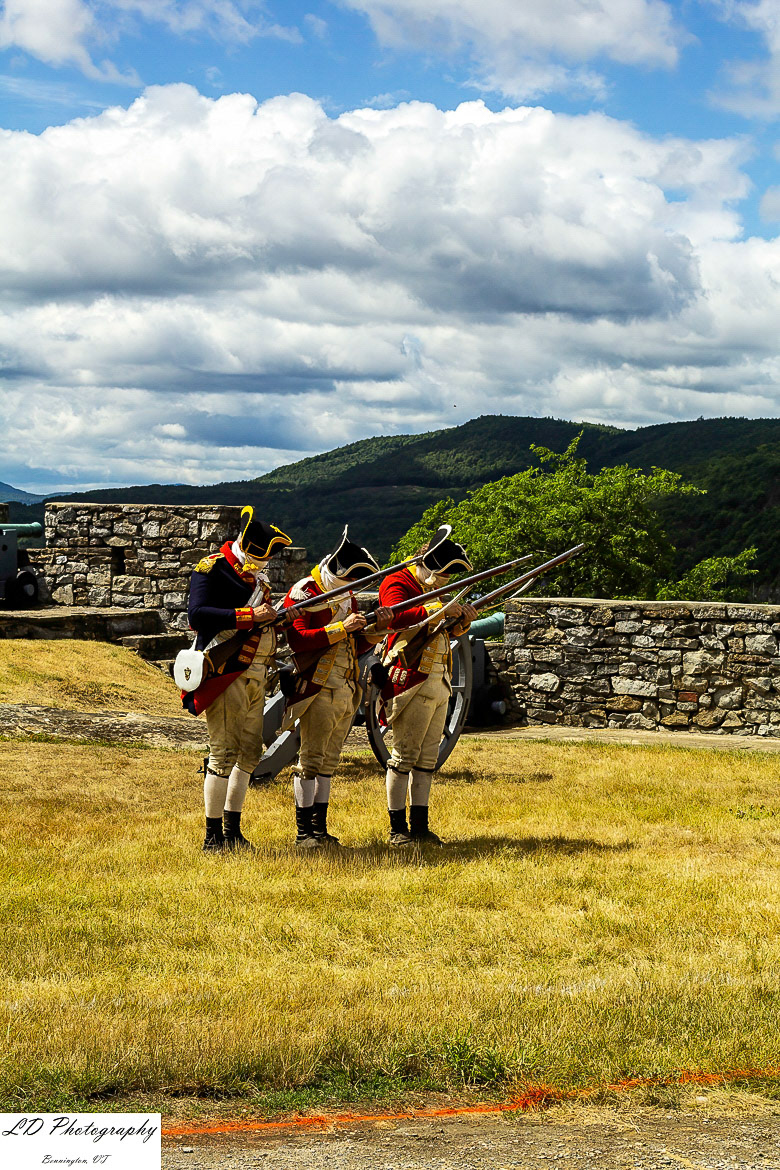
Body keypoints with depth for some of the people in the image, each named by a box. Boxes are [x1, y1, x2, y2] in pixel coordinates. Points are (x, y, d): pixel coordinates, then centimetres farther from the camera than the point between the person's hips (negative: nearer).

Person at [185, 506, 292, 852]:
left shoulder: (256, 577, 18)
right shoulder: (212, 570, -9)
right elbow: (197, 615, -23)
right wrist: (248, 616, -26)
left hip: (255, 677, 9)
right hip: (226, 673, -9)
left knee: (249, 754, 11)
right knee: (224, 753, -9)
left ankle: (233, 830, 21)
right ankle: (213, 836, -3)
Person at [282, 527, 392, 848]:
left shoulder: (347, 597, 19)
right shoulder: (303, 593, -6)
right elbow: (297, 640, -19)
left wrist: (376, 628, 1)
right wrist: (341, 628, -21)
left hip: (347, 690, 8)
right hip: (319, 689, -8)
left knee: (328, 762, 10)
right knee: (311, 759, -7)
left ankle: (320, 828, 13)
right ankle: (304, 831, -5)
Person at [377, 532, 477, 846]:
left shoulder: (432, 590, 23)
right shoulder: (398, 583, -6)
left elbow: (446, 632, 28)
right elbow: (397, 617, -25)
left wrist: (462, 621, 7)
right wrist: (439, 610, -29)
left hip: (439, 684, 9)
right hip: (411, 681, -9)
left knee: (428, 758, 8)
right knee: (404, 755, -7)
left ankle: (420, 826, 11)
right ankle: (397, 829, -5)